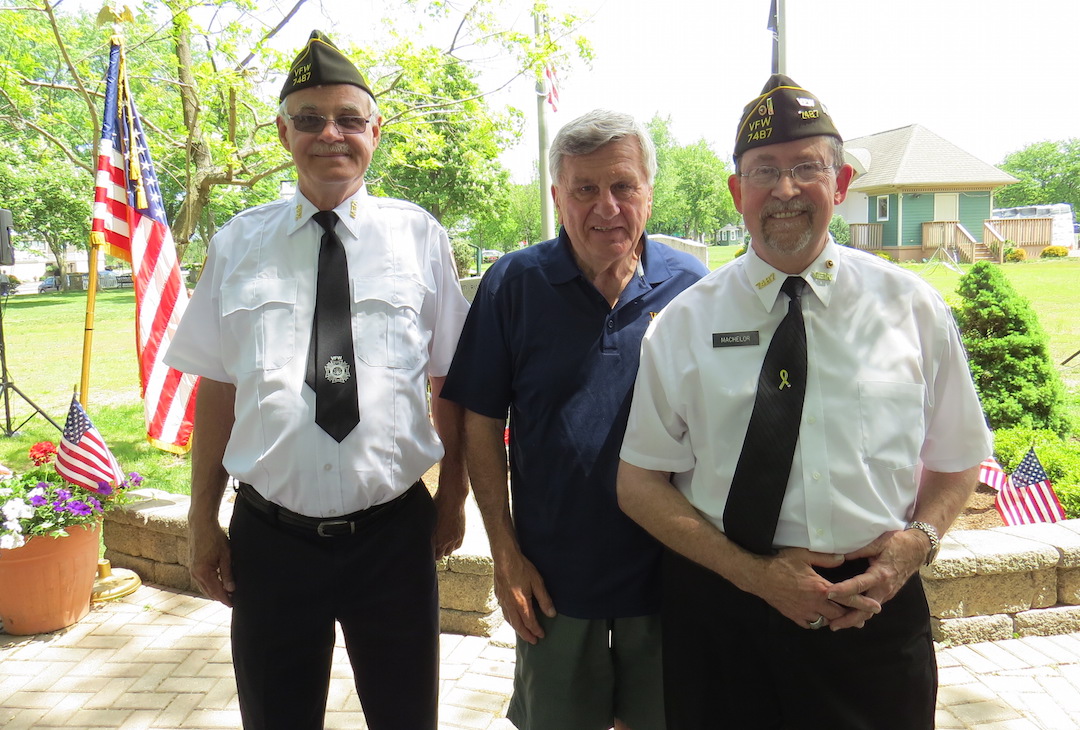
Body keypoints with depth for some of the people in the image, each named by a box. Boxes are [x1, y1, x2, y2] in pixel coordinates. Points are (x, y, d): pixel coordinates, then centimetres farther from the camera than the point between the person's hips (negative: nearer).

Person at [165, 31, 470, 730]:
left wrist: (454, 498, 5)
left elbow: (449, 380, 3)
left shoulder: (420, 237, -1)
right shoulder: (239, 244, 2)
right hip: (270, 538, 1)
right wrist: (203, 519, 5)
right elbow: (216, 388, 4)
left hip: (395, 535, 0)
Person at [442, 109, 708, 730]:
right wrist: (506, 554, -7)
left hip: (670, 576, 1)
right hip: (553, 580, 0)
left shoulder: (691, 287, -4)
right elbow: (483, 424, -4)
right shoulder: (514, 284, -7)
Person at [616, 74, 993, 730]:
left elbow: (956, 460, 10)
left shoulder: (913, 307, 1)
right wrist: (754, 573, -13)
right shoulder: (684, 324, -3)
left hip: (876, 608, 1)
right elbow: (640, 482, -2)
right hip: (721, 614, 0)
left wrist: (916, 542, -10)